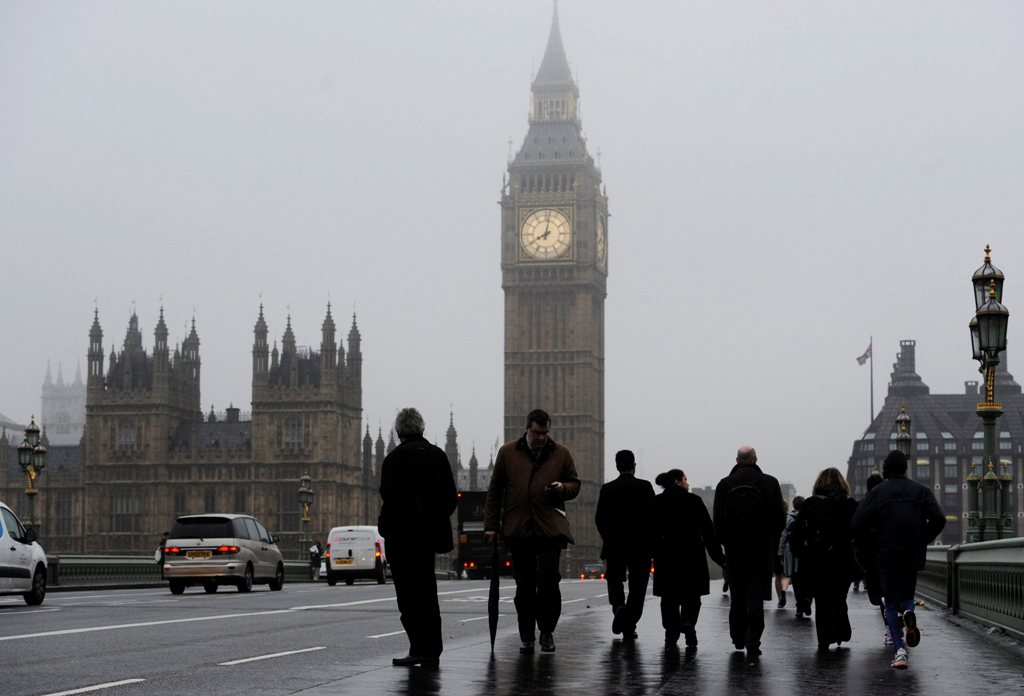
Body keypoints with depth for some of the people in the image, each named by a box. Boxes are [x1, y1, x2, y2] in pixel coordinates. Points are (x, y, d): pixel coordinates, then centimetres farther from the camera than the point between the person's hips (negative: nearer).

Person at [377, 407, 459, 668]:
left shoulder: (395, 458, -12)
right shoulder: (438, 456, 7)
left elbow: (391, 499, -17)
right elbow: (452, 498, 8)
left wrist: (384, 528, -4)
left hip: (404, 538, -7)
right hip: (431, 534, 7)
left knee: (409, 597, -3)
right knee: (426, 594, 16)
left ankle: (420, 650, -7)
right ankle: (431, 651, 19)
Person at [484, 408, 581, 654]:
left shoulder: (561, 453, 9)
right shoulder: (507, 452, 8)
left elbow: (575, 485, 16)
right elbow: (495, 491, 10)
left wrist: (563, 488, -8)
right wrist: (491, 525, 5)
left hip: (550, 528, -1)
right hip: (518, 529, 1)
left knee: (549, 581, -8)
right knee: (524, 586, 4)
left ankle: (547, 632, 8)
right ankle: (527, 637, 12)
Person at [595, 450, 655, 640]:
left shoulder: (607, 489, -1)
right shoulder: (645, 487, -5)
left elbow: (599, 519, 0)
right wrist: (650, 542, 4)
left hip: (614, 546, 1)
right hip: (641, 546, -1)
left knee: (614, 580, 15)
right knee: (637, 586, 7)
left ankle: (618, 606, -15)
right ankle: (629, 627, 2)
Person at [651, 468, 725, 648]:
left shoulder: (656, 503, 3)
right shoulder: (693, 501, -5)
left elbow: (650, 531, 4)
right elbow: (708, 530, -4)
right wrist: (719, 556, 1)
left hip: (665, 556, 3)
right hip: (691, 555, -2)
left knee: (669, 596, 12)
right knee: (691, 596, 4)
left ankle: (671, 633, 11)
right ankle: (688, 624, -20)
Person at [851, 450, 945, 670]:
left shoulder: (877, 492, -3)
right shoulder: (920, 491, 3)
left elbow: (857, 525, -10)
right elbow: (938, 519, -6)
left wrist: (873, 541, 7)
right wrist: (923, 540, 6)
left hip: (887, 555, -2)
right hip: (913, 556, 2)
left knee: (891, 605, 6)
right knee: (906, 595, 22)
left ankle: (900, 649, -10)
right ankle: (908, 613, -14)